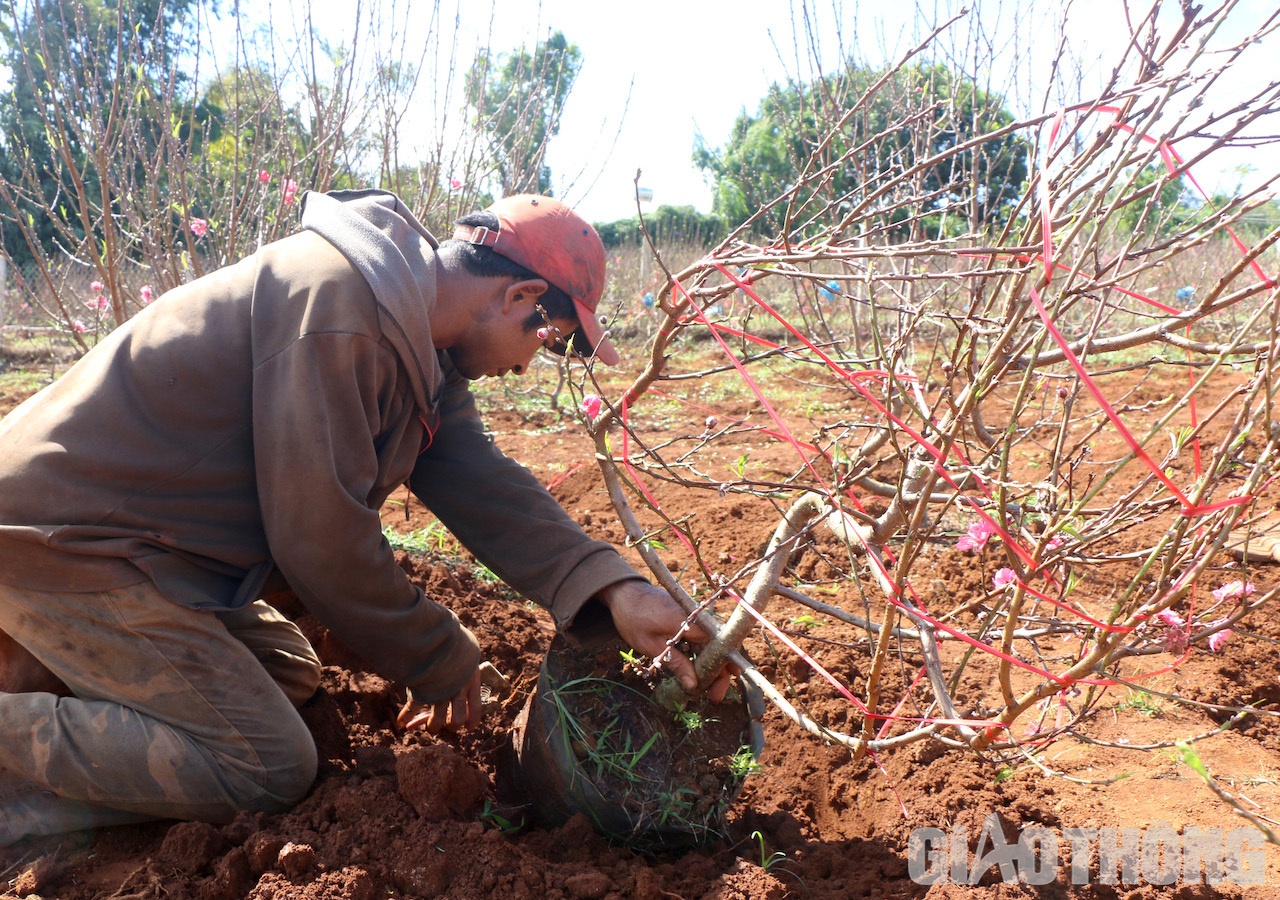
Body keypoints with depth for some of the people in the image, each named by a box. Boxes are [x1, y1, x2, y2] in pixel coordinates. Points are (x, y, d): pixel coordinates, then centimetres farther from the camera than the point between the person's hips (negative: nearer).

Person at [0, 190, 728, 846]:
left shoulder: (417, 336, 6)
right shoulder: (341, 299, -26)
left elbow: (479, 480, -2)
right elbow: (321, 532, -24)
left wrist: (616, 592, -15)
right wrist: (439, 661, -9)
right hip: (63, 537, -10)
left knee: (292, 676, 19)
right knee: (272, 768, -10)